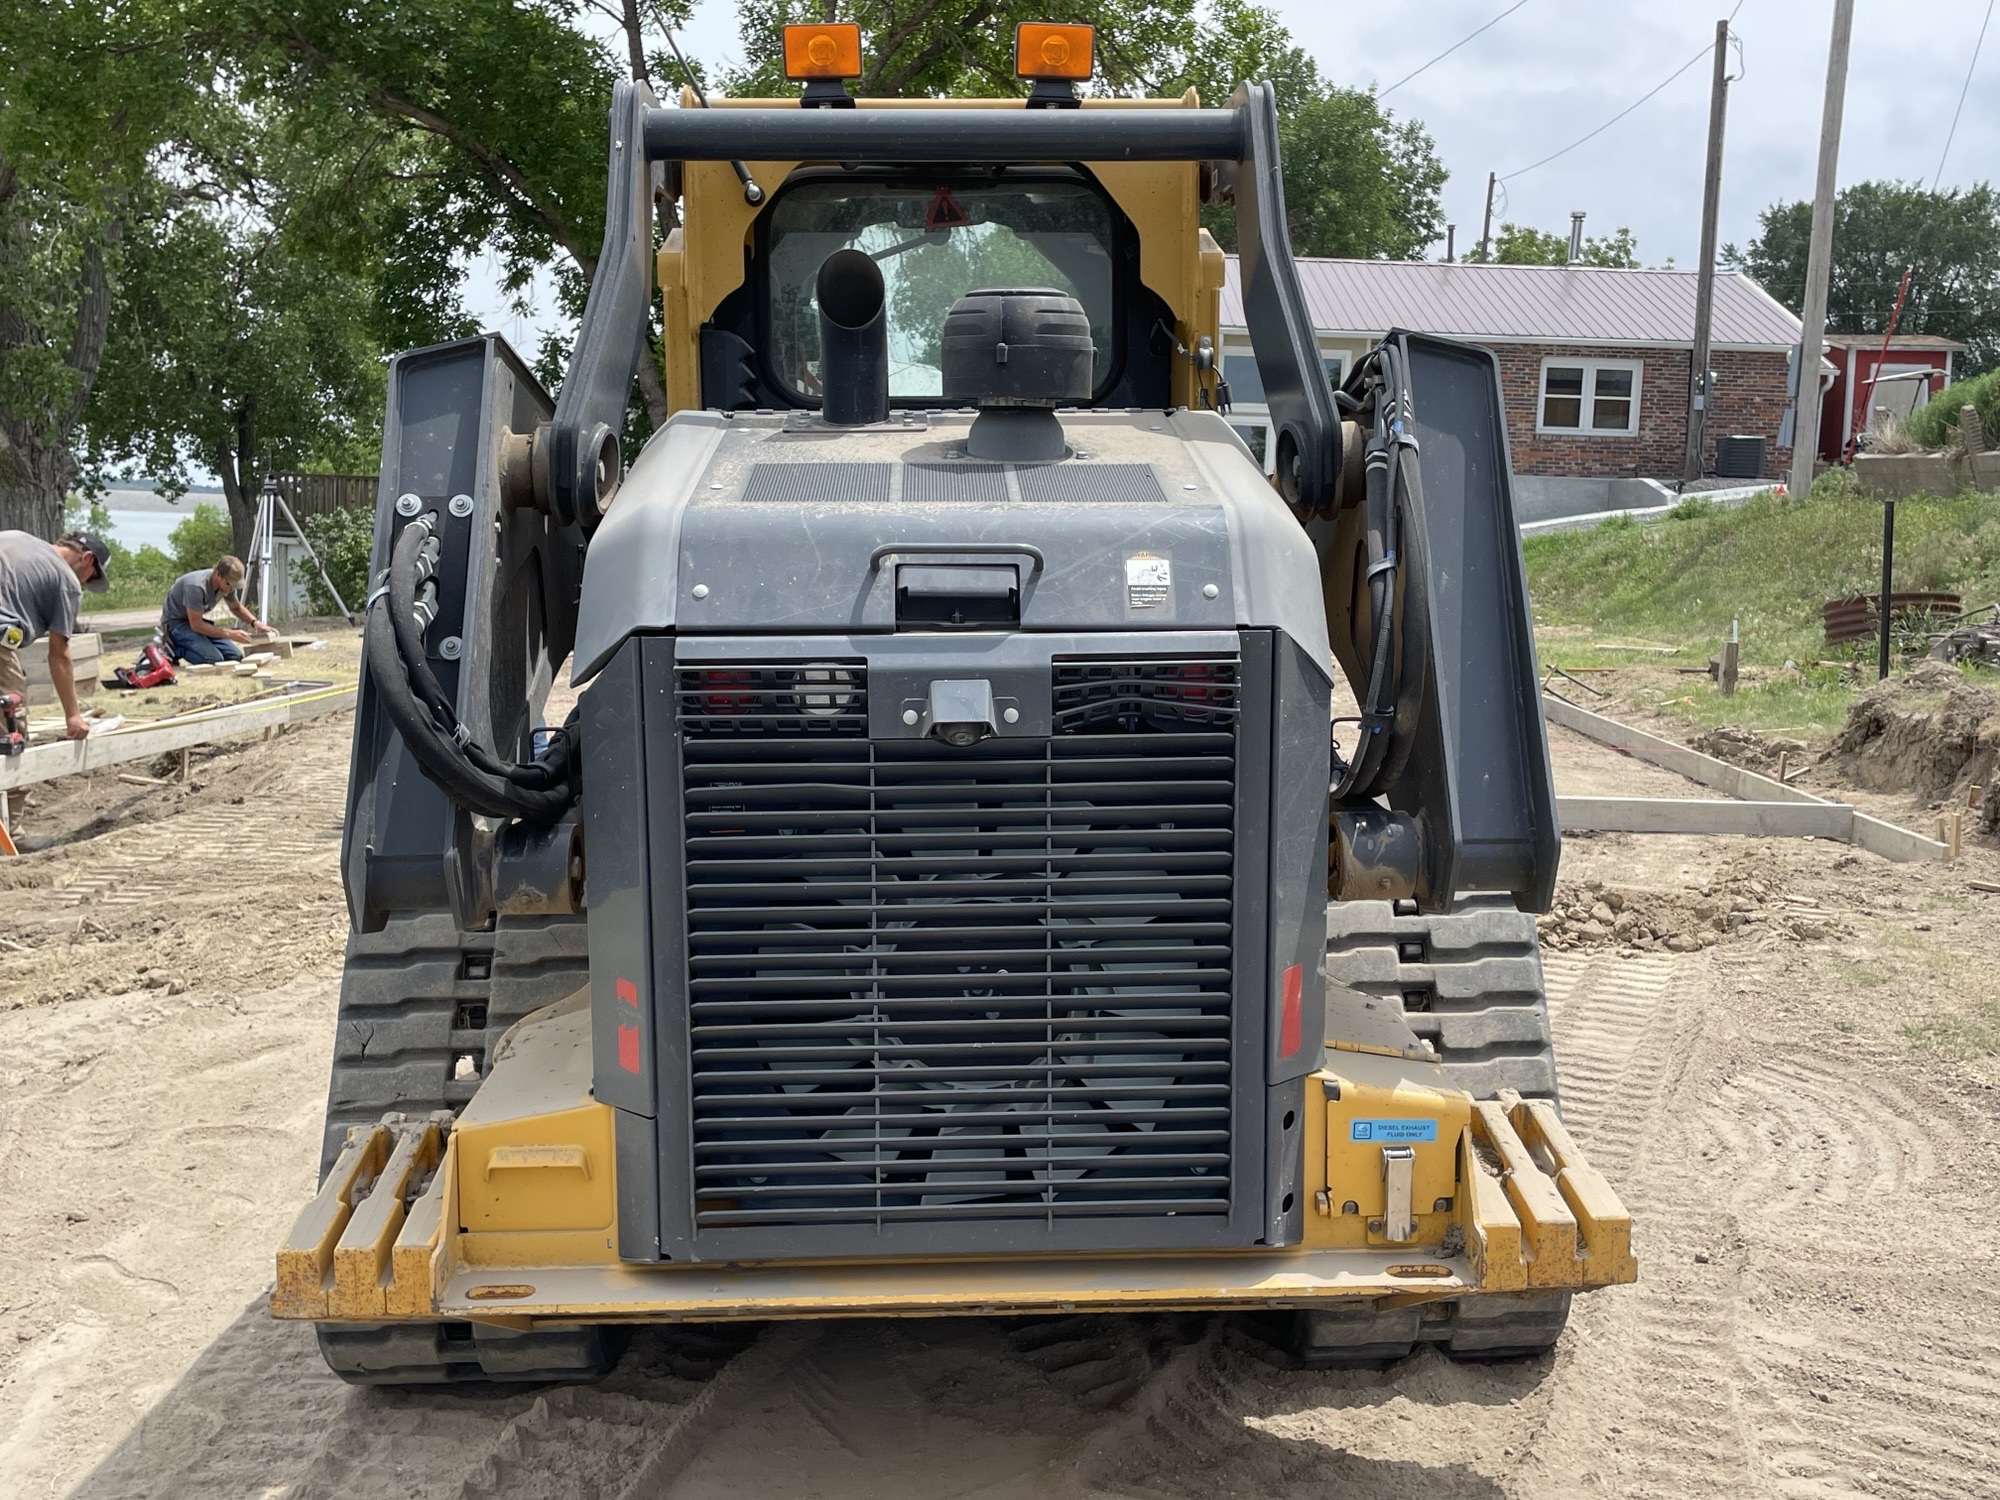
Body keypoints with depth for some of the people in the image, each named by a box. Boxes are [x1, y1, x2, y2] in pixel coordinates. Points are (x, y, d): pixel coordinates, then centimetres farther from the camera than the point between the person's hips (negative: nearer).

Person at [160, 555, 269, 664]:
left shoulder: (227, 584, -9)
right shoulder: (196, 587, -32)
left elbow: (237, 608, 11)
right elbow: (196, 625, -28)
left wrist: (255, 622, -8)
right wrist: (230, 634, -30)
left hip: (196, 620, 8)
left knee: (235, 656, -7)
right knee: (215, 659, -29)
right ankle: (174, 648, -4)